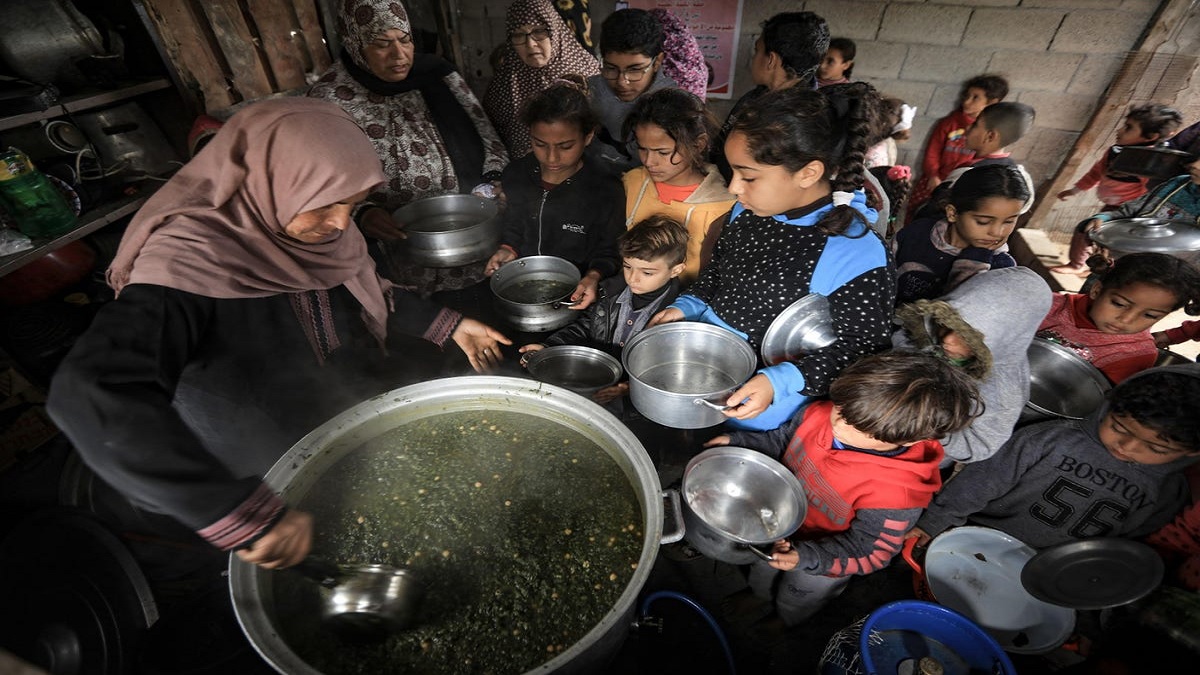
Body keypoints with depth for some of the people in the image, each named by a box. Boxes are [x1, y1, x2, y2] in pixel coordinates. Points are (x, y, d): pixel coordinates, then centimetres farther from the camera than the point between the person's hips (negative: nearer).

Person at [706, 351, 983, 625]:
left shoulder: (896, 495, -42)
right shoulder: (822, 413, -28)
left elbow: (866, 551, -27)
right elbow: (782, 441, -7)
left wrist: (805, 557, -39)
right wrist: (736, 441, -13)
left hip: (822, 564, -3)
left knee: (793, 602, 31)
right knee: (761, 569, 35)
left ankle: (780, 626, 65)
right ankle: (757, 597, 68)